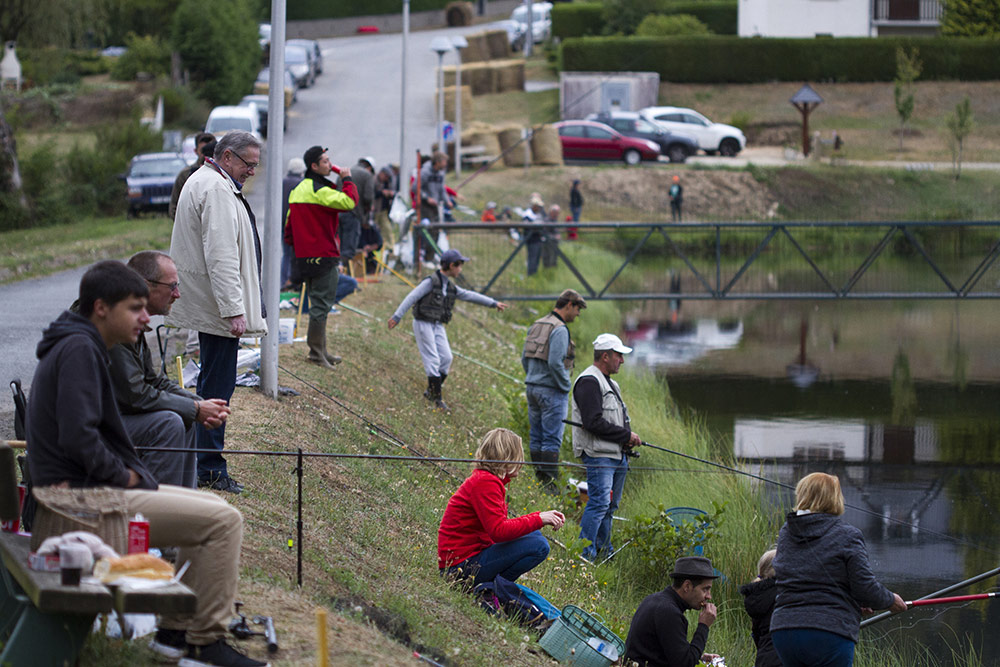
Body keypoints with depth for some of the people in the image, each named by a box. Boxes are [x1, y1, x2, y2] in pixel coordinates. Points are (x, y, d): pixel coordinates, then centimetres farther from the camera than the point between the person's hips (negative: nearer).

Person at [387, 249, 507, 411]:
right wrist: (397, 317, -23)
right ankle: (437, 399, -7)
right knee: (432, 360, -10)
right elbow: (411, 298, -17)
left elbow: (469, 295, 17)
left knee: (446, 358, 0)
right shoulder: (430, 282, -13)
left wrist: (494, 303, 17)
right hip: (423, 324, -8)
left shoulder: (450, 287, 11)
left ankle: (430, 392, 13)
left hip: (437, 327, 8)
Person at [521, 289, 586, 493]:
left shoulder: (536, 326, 12)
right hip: (551, 391, -8)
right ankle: (550, 481, -6)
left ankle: (538, 478, 16)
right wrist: (565, 386, -10)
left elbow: (524, 358, 16)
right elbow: (555, 363, -22)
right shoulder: (559, 330, -15)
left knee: (536, 436, 11)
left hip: (532, 387, 9)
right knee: (552, 438, -6)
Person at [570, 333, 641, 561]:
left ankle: (603, 549, 23)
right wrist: (626, 435, -15)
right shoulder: (589, 382, -13)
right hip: (599, 455, -10)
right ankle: (585, 555, -14)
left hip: (617, 455, 10)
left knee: (610, 504, 14)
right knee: (599, 503, -15)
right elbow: (593, 422, -21)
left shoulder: (609, 383, 21)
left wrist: (629, 436, 7)